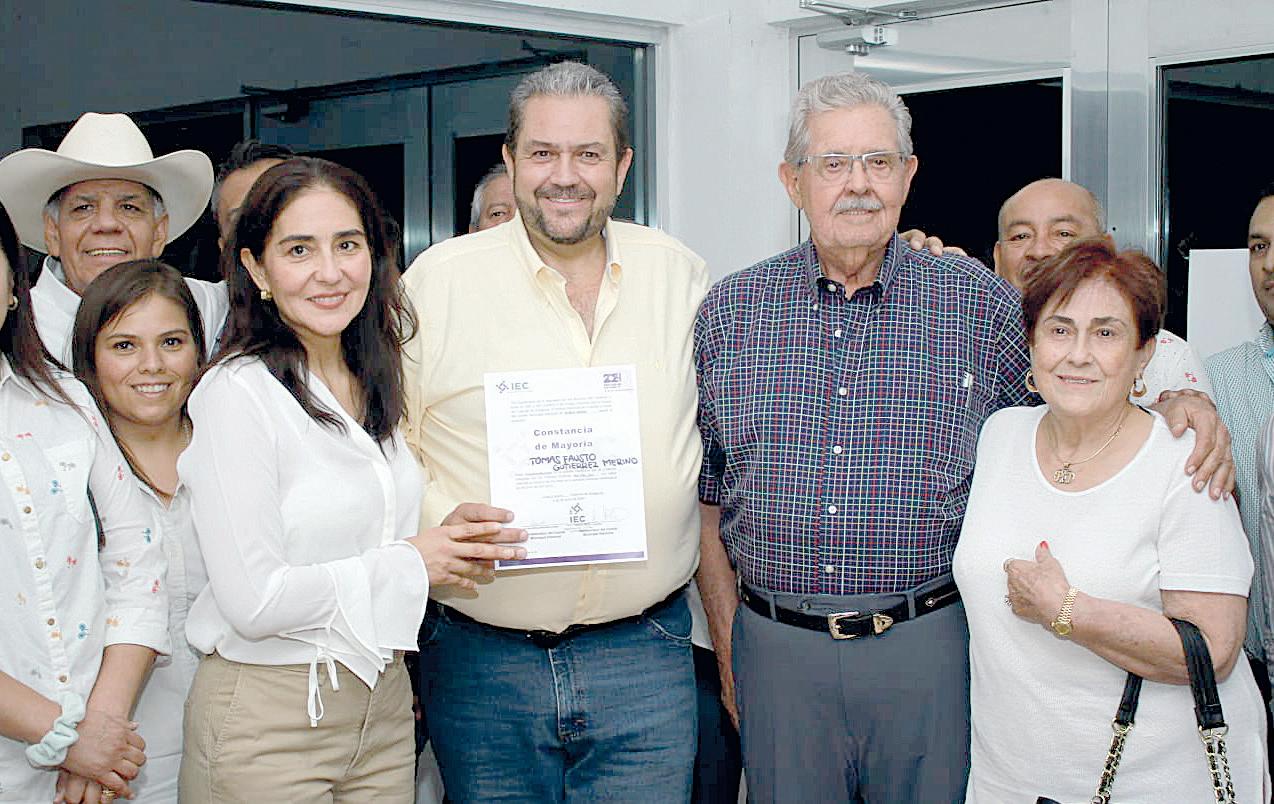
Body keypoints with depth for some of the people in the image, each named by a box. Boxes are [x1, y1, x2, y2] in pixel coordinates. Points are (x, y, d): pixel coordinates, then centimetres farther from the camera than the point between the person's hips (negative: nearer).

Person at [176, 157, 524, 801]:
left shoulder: (377, 387, 7)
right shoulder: (238, 393, -15)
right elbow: (253, 599, -21)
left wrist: (451, 542, -1)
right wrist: (409, 562, -11)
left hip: (382, 700, 7)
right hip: (268, 717, -6)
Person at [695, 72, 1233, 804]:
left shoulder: (978, 301, 1)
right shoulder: (730, 312, 4)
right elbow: (705, 496, 8)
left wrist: (1180, 398, -6)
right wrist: (728, 644, 7)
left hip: (927, 643, -1)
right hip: (776, 651, 1)